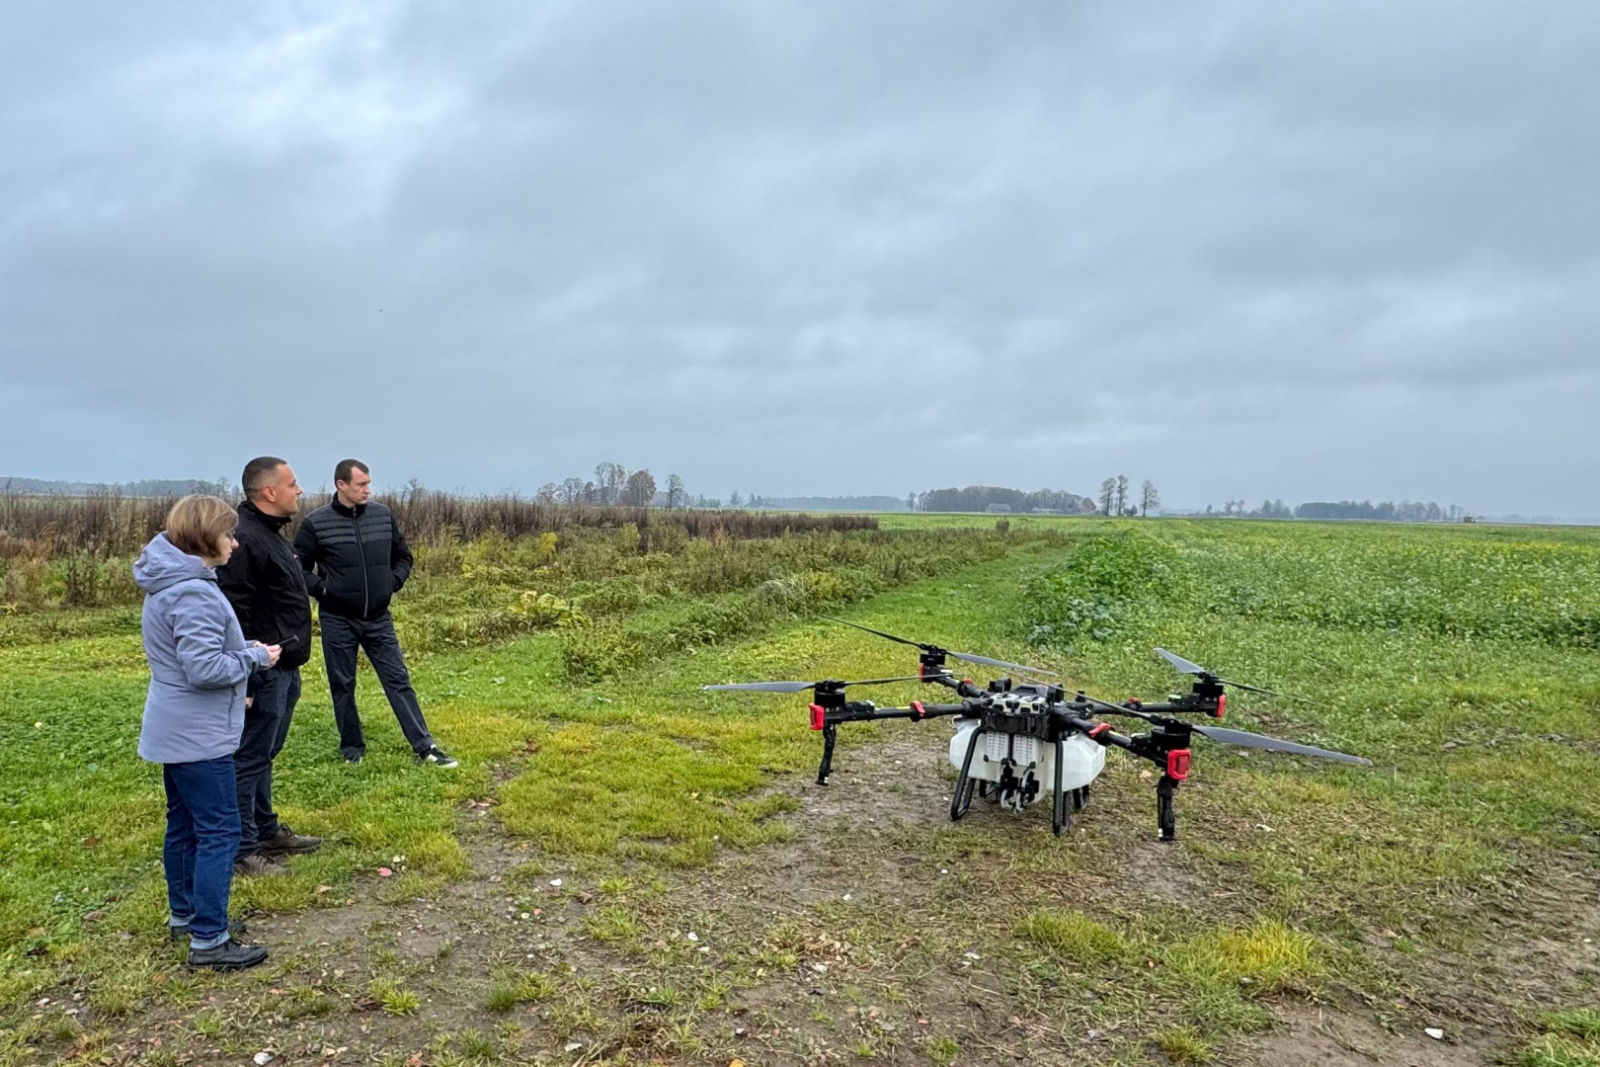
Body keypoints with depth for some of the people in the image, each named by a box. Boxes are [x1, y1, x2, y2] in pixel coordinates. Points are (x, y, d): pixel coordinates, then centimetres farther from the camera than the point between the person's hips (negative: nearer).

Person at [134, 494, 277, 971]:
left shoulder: (167, 584, 10)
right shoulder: (194, 595, -24)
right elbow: (204, 667, -27)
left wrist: (241, 660, 13)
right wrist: (255, 656, -14)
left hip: (176, 730, 11)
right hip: (199, 736, -11)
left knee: (185, 824, 20)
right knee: (220, 831, -4)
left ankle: (185, 914, 34)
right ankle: (208, 940, 2)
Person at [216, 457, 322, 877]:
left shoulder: (269, 534, 14)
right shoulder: (244, 539, -21)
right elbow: (233, 614, -25)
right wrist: (243, 679, -26)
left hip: (283, 670, 11)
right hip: (264, 673, -10)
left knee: (265, 754, 20)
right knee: (249, 758, 0)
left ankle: (266, 830, 33)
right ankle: (242, 850, 10)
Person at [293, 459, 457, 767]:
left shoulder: (384, 515, 0)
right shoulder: (316, 523, -9)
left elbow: (403, 557, 13)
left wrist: (393, 582, -1)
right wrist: (323, 590, -12)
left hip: (379, 619, 2)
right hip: (338, 621, -2)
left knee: (399, 680, 3)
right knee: (342, 686, 9)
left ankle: (425, 747, 5)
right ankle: (352, 749, 25)